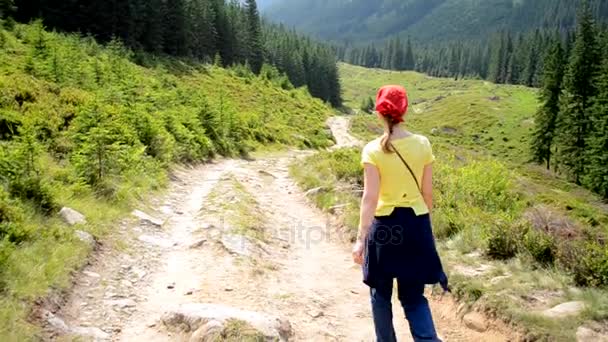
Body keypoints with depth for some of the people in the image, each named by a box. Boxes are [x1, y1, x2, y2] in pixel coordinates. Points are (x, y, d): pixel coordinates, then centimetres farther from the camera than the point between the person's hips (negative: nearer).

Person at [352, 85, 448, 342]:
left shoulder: (373, 150, -12)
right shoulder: (422, 144, -4)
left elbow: (370, 198, -16)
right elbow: (427, 192, 2)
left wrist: (361, 239, -13)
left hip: (384, 224, -2)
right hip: (416, 223, 3)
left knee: (381, 292, 19)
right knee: (414, 295, 14)